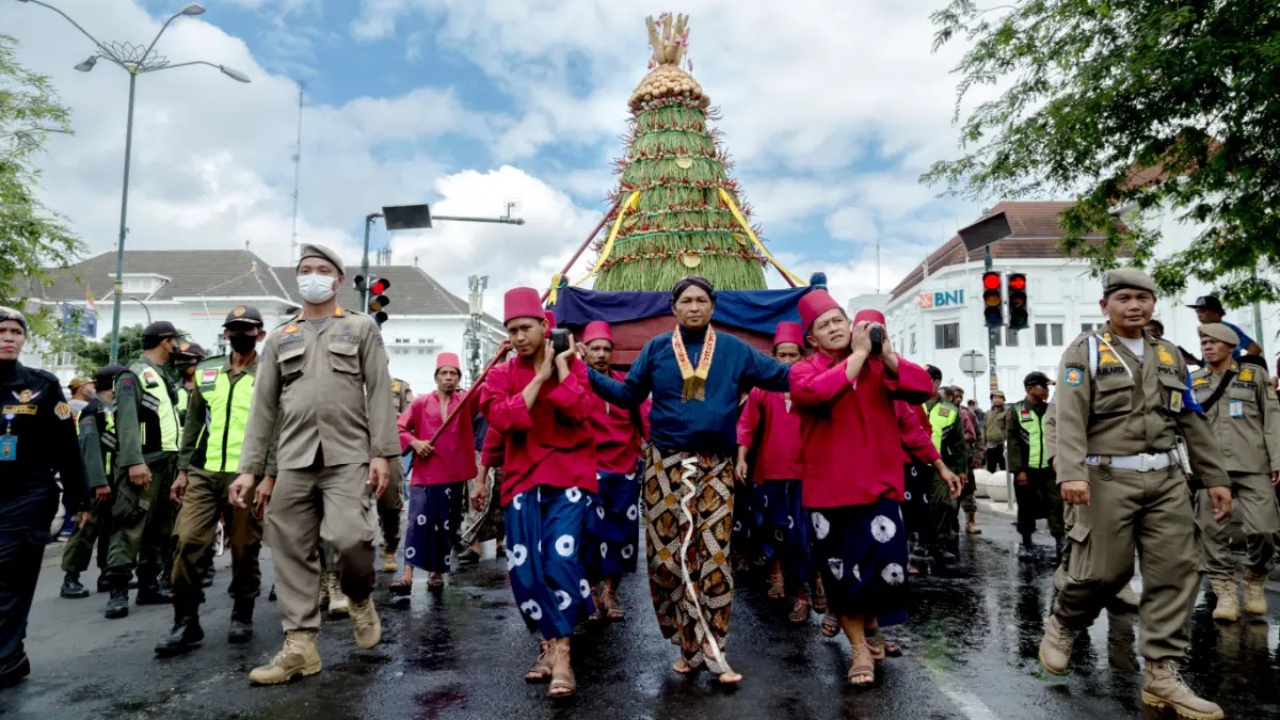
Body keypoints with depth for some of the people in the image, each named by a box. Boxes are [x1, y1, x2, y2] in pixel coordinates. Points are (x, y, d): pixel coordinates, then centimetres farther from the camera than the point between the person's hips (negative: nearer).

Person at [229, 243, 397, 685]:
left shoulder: (362, 328, 10)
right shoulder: (280, 338, 18)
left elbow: (379, 393, 1)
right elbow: (263, 406, 14)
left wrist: (382, 452, -9)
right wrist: (250, 468, 6)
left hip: (348, 456, -3)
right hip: (293, 460, 4)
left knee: (350, 538, -17)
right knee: (293, 552, 2)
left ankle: (361, 598, 14)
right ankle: (299, 645, 11)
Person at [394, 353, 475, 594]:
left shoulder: (465, 401, 7)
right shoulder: (420, 403, 4)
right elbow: (399, 427, 3)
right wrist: (414, 442, -16)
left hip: (453, 474, 2)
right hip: (424, 473, -2)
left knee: (447, 525, 9)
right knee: (418, 522, -9)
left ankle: (436, 572, 21)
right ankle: (407, 574, -8)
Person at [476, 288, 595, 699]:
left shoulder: (572, 366, 4)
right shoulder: (501, 375, 7)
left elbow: (580, 411, -17)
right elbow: (502, 420, -13)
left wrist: (560, 364, -10)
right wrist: (539, 377, -11)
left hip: (569, 476, -2)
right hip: (523, 480, 3)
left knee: (560, 557, -17)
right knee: (523, 569, -2)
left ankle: (561, 654, -6)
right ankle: (550, 644, 18)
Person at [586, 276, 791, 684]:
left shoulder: (734, 350, 5)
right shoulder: (656, 349, 6)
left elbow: (780, 376, 3)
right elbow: (628, 395, 5)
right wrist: (585, 373, -4)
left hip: (715, 467, 0)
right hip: (666, 464, 0)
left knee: (714, 557, -1)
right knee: (668, 556, 3)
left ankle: (707, 648, 11)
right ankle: (695, 646, 18)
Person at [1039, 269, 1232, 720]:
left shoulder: (1169, 355, 18)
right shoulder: (1085, 351, 0)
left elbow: (1192, 423, 20)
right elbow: (1070, 417, -12)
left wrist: (1215, 478, 15)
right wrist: (1072, 474, -24)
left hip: (1167, 478, 5)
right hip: (1109, 477, -5)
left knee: (1175, 572, 1)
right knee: (1104, 570, -5)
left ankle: (1162, 676, 9)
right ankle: (1062, 625, 24)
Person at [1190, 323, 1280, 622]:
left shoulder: (1255, 375, 11)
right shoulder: (1192, 382, 13)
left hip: (1253, 465, -1)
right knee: (1212, 531, -1)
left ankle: (1255, 581, 20)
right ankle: (1225, 591, 9)